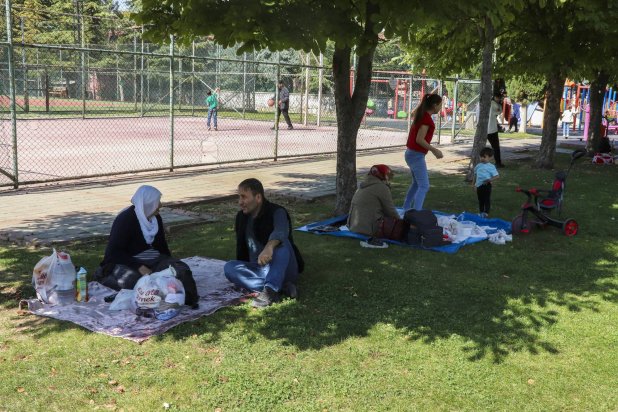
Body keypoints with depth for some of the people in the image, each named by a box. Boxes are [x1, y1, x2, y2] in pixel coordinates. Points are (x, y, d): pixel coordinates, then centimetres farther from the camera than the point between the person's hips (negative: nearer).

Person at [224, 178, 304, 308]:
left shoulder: (277, 212, -12)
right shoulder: (241, 217, 9)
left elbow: (281, 231, -36)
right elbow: (241, 248, 23)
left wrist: (269, 247, -56)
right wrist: (240, 271, 20)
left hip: (283, 271, -5)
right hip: (258, 270, 5)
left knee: (281, 242, -33)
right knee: (229, 267, -22)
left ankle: (270, 290, -45)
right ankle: (279, 287, -31)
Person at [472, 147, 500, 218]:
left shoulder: (491, 167, -9)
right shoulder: (478, 166, 8)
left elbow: (497, 176, -12)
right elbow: (475, 175, 20)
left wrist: (490, 180, -27)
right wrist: (474, 183, 21)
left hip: (486, 185, -6)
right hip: (479, 186, 6)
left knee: (487, 199, -1)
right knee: (480, 199, 16)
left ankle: (486, 212, 3)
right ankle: (481, 212, 28)